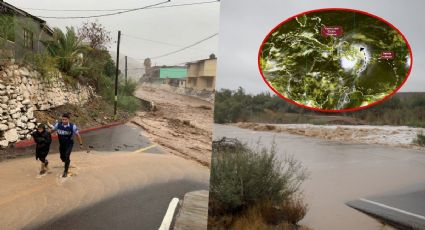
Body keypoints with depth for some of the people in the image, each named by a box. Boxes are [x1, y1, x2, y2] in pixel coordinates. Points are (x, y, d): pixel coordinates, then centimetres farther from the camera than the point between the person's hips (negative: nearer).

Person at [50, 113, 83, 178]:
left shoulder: (72, 126, -21)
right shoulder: (58, 125, -17)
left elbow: (77, 135, -9)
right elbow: (51, 130, -3)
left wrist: (80, 144, -2)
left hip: (69, 144, -3)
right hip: (61, 144, 3)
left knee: (67, 156, -16)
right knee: (62, 157, 15)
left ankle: (65, 171, 1)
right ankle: (66, 164, 50)